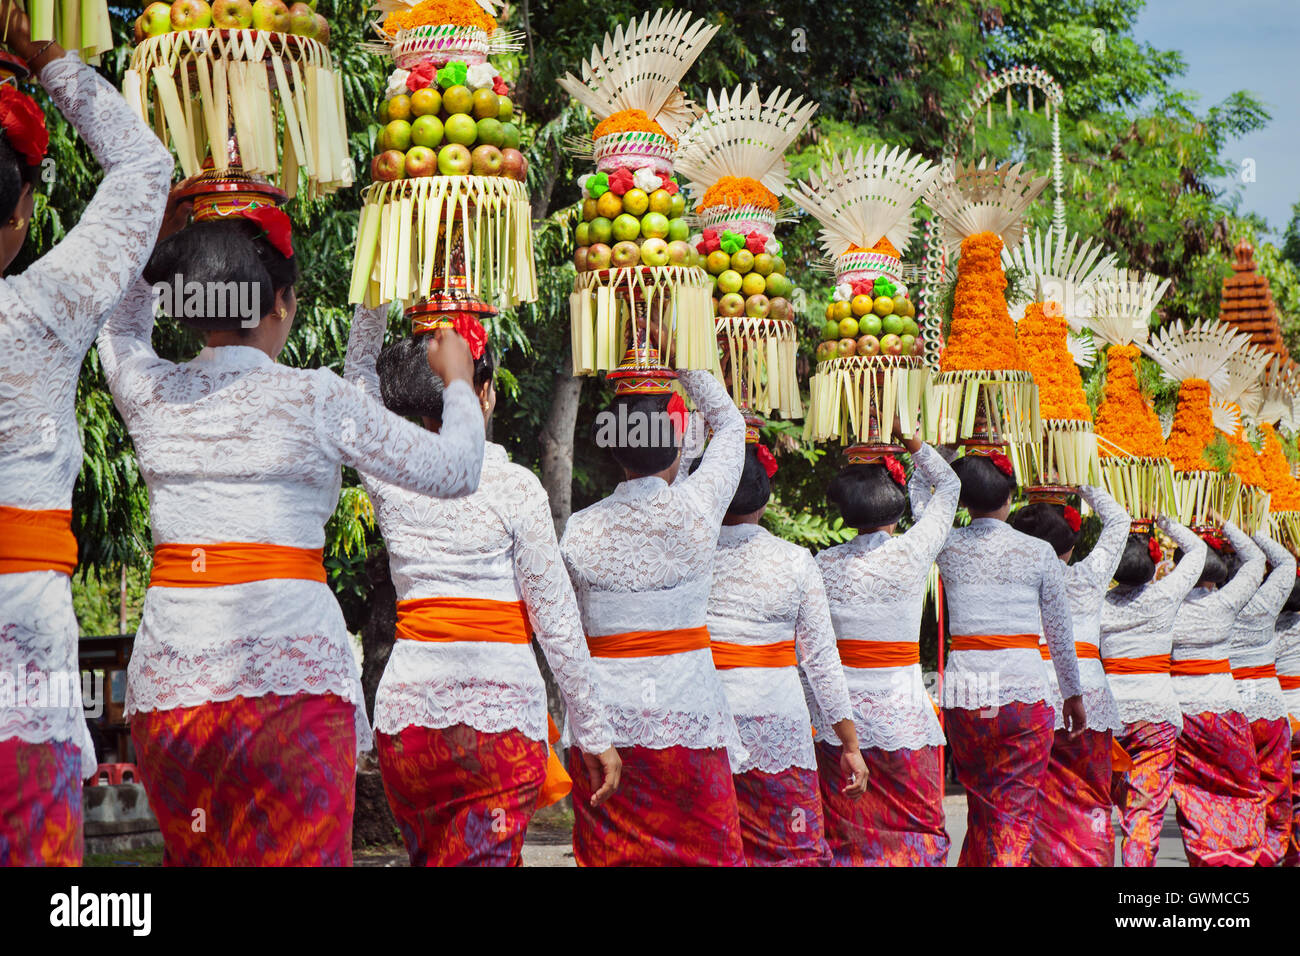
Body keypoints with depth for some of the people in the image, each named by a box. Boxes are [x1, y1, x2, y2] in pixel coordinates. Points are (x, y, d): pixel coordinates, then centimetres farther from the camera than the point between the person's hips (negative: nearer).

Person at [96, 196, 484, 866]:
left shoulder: (149, 394, 6)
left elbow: (121, 327, 31)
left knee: (193, 857, 11)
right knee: (296, 855, -4)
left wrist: (158, 229, 40)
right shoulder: (313, 398, -4)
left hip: (168, 679, 5)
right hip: (289, 674, -4)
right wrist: (457, 379, 22)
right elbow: (457, 471, 4)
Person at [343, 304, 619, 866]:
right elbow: (556, 623, -3)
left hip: (406, 708, 4)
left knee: (427, 859, 16)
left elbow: (360, 369, 21)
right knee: (481, 859, -4)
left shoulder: (389, 479, 3)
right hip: (499, 711, -4)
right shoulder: (514, 488, -6)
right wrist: (593, 735, 3)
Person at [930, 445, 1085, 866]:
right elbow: (1060, 634, 6)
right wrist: (1073, 694, 18)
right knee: (1016, 815, 0)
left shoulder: (948, 547, 1)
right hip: (1023, 690, -3)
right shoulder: (1038, 552, -2)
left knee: (981, 806, 17)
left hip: (963, 690, 3)